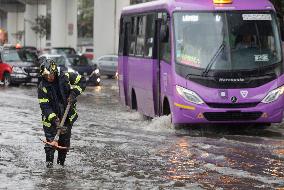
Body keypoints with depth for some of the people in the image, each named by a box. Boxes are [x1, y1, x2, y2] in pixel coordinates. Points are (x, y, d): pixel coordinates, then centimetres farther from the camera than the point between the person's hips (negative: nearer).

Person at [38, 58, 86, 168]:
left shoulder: (64, 77, -14)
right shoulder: (42, 87, -17)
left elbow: (81, 81, -3)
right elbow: (45, 107, -20)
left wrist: (73, 94, -16)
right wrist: (55, 120, -31)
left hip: (67, 116, 2)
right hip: (51, 118, -2)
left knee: (65, 140, 9)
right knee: (50, 139, -9)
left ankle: (61, 161, 25)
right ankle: (49, 161, 9)